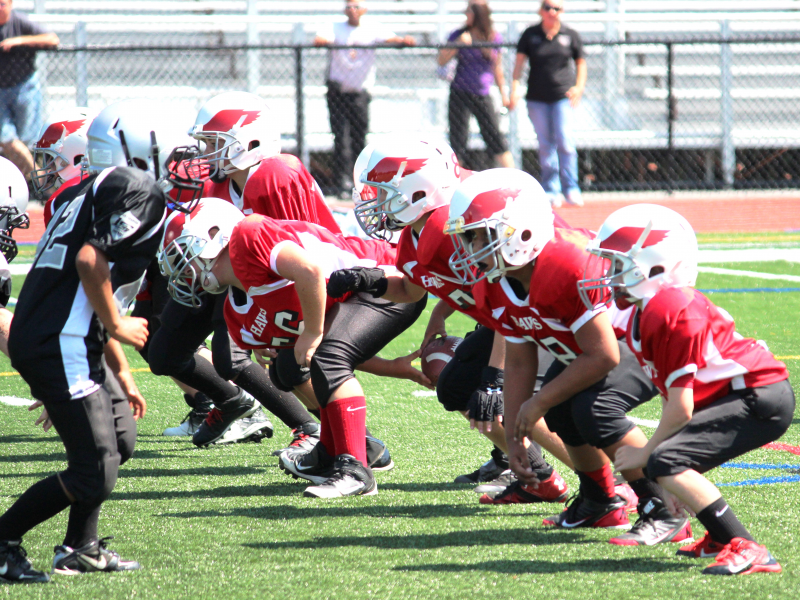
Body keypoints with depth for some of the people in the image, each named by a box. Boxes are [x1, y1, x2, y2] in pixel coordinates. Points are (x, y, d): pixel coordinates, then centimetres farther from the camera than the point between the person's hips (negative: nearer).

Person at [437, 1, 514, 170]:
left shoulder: (495, 38, 4)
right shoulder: (459, 35, 0)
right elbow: (441, 61, -5)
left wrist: (504, 94, 12)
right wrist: (458, 44, -18)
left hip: (483, 97, 1)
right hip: (459, 95, -1)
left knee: (495, 140, -2)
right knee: (457, 142, -2)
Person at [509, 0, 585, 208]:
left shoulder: (570, 35, 3)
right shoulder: (530, 35, 3)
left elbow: (581, 62, 12)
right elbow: (519, 61, 1)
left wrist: (579, 87, -2)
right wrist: (515, 87, -11)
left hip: (563, 95, -1)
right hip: (537, 97, 1)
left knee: (565, 141, -11)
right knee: (545, 144, 4)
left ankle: (570, 189, -4)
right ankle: (551, 191, 12)